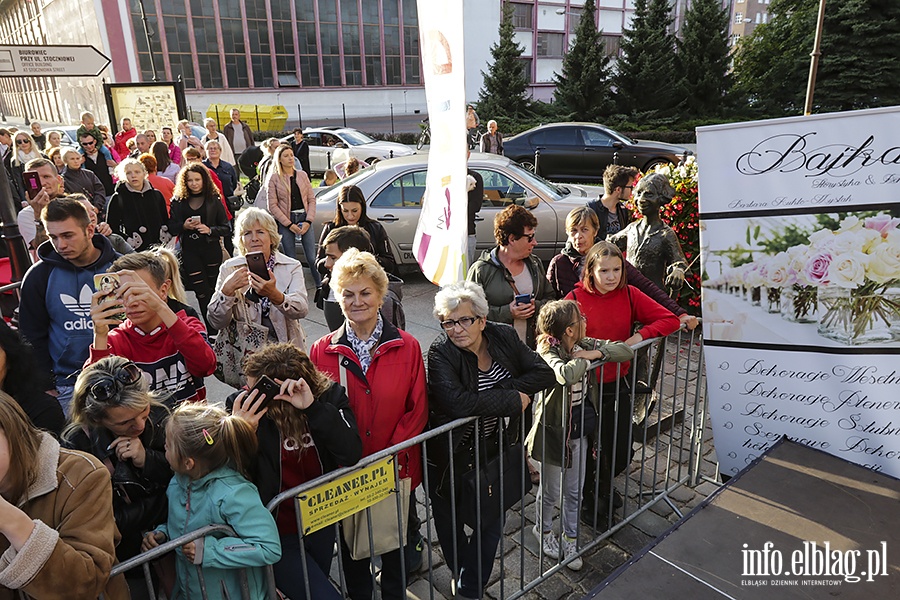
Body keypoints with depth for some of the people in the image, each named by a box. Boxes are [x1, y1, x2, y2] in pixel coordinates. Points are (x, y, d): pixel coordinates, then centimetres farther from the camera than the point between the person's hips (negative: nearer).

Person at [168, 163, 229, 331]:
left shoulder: (214, 200, 3)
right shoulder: (178, 201, 7)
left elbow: (226, 228, 1)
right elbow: (171, 227, 8)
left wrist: (210, 230, -16)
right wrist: (184, 226, -11)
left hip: (211, 250, 0)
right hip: (189, 251, 0)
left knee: (213, 290, 6)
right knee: (203, 293, -4)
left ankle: (217, 330, 20)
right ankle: (211, 332, 1)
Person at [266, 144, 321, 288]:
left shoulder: (302, 175, 10)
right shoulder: (274, 178, 0)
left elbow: (312, 199, 8)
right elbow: (272, 205, -4)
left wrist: (308, 221, -5)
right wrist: (289, 224, -11)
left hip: (304, 220, 2)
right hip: (285, 222, -2)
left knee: (312, 258, -2)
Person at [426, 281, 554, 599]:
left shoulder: (504, 337, -7)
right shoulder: (440, 353, -22)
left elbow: (544, 372, -12)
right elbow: (458, 403, -36)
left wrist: (507, 388, -25)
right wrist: (514, 400, -27)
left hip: (494, 449, 4)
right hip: (451, 456, -3)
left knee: (492, 522, 14)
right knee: (452, 523, 15)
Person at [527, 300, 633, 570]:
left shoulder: (584, 344, -6)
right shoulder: (549, 354, -26)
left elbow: (627, 351, -5)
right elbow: (566, 374, -49)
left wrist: (597, 352, -21)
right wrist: (583, 359, -29)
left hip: (580, 431, 6)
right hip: (555, 433, -6)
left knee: (575, 492, 20)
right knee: (551, 492, 17)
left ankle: (569, 538, 41)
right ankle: (543, 529, 45)